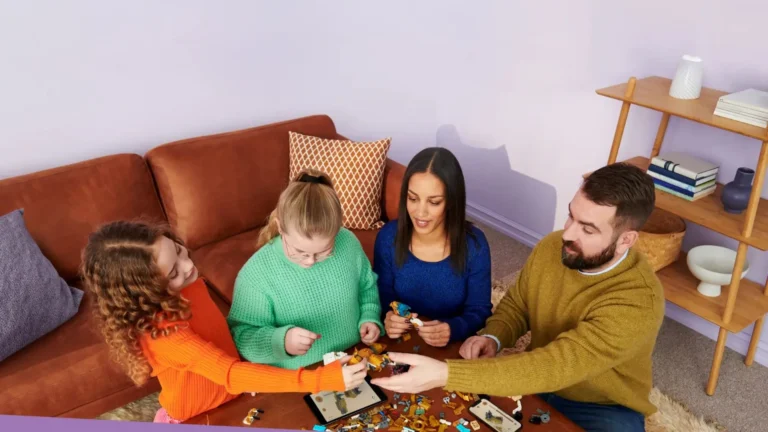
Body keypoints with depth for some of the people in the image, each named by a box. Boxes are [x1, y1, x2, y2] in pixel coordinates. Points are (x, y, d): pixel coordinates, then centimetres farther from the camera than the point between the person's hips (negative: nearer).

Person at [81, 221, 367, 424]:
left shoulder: (188, 283, -14)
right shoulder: (164, 334, -36)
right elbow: (233, 375, -43)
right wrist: (322, 379, -48)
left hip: (232, 396, 6)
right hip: (197, 418, -6)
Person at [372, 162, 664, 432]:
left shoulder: (638, 302, -33)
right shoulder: (550, 247, -14)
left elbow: (552, 367, -40)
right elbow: (515, 306, 3)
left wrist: (444, 374, -45)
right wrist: (492, 339, -20)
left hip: (605, 408, -4)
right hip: (539, 382, 5)